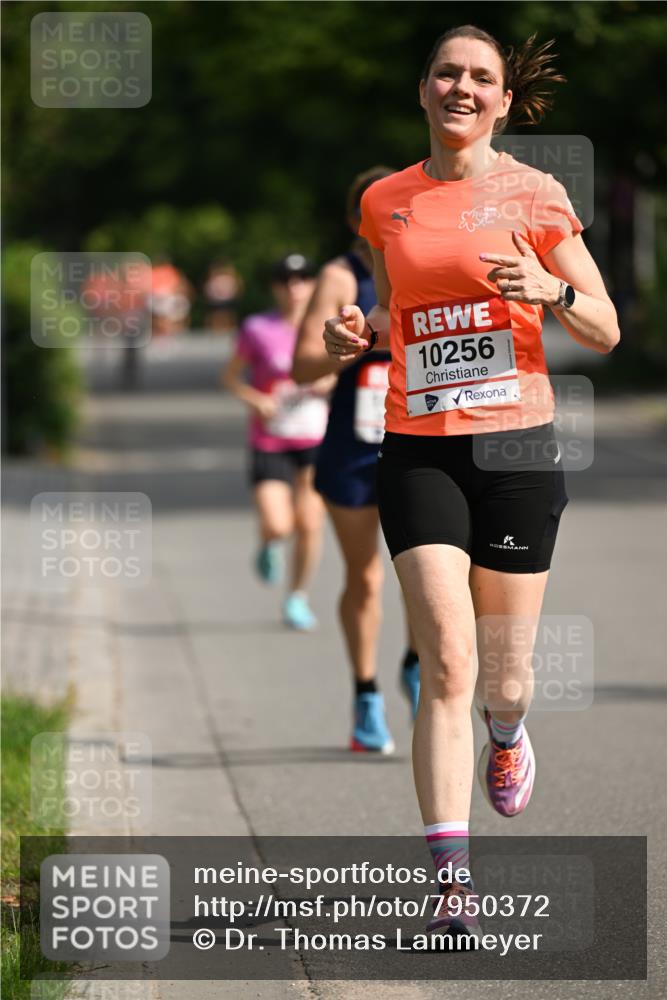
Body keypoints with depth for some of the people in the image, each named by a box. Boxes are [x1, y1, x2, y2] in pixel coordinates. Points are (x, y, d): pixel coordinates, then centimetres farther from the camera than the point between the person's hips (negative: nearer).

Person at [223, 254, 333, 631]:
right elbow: (231, 376, 5)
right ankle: (269, 547, 24)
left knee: (310, 525, 0)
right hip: (271, 441, -2)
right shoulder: (258, 329, -5)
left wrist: (332, 384, -9)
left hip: (315, 441, 2)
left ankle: (298, 597, 22)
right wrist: (255, 399, -12)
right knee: (277, 526, -15)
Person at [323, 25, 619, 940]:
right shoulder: (385, 202, 9)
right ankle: (452, 880, -14)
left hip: (516, 443, -1)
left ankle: (508, 735, 46)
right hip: (418, 447, 1)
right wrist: (359, 332, 1)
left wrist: (550, 290, -17)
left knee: (503, 673, 7)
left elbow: (606, 331, 3)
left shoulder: (534, 196, 1)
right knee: (447, 663, -13)